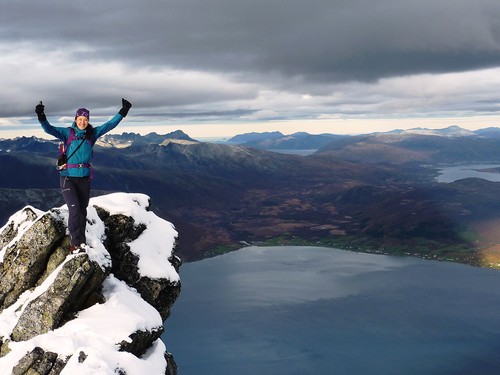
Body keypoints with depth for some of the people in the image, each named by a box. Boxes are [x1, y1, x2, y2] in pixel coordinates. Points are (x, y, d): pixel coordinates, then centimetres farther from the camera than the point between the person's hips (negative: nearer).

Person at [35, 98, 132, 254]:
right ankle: (75, 244, -5)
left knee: (82, 211, 10)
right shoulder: (68, 133, -4)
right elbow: (49, 129, -16)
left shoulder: (92, 134, 4)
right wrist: (42, 117, -33)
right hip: (68, 177, -3)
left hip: (84, 178, 3)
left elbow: (110, 125, 5)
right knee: (74, 210, -12)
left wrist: (122, 112, 0)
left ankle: (81, 241, 22)